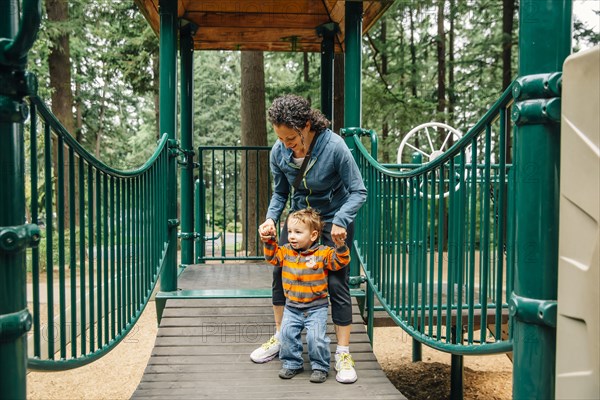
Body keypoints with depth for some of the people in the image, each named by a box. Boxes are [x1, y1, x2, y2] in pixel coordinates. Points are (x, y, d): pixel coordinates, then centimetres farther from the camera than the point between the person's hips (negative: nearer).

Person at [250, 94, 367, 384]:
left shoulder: (334, 146, -27)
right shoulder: (279, 152, -14)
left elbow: (358, 191, -20)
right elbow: (280, 193, 1)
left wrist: (340, 220, -34)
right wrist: (271, 218, -17)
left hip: (334, 221, -4)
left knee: (336, 283, -8)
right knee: (280, 271, 3)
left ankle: (343, 354, 3)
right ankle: (280, 338, 23)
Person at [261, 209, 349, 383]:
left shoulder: (323, 253, -9)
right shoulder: (286, 251, 2)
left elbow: (341, 261, -12)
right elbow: (273, 257, 14)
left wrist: (340, 245, -28)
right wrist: (269, 242, 0)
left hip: (316, 307, -4)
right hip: (292, 306, 4)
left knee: (316, 337, -12)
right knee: (287, 333, -5)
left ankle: (320, 366, 10)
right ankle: (291, 364, 16)